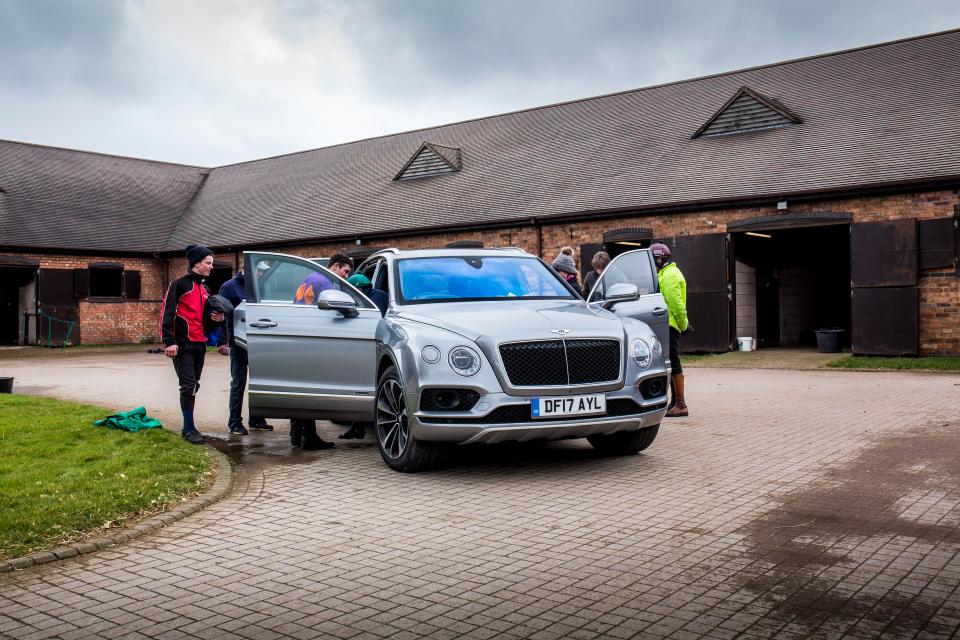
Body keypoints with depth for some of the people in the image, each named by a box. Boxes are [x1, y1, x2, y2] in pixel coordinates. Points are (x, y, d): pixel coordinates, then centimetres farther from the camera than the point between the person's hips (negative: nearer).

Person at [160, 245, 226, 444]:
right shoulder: (179, 284, -6)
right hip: (183, 345, -8)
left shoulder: (205, 290, 18)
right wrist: (169, 342, -20)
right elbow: (166, 313, -13)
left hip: (200, 345, 8)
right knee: (188, 386, -9)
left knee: (193, 386, 11)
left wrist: (216, 319, 2)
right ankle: (189, 429, -3)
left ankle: (188, 427, 18)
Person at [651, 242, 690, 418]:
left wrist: (683, 323, -16)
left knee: (673, 365, -9)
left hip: (669, 326, -11)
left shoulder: (669, 275, -13)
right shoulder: (665, 273, 20)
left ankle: (681, 405, -7)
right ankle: (676, 402, 21)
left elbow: (676, 302, -18)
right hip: (666, 326, 11)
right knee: (671, 364, 14)